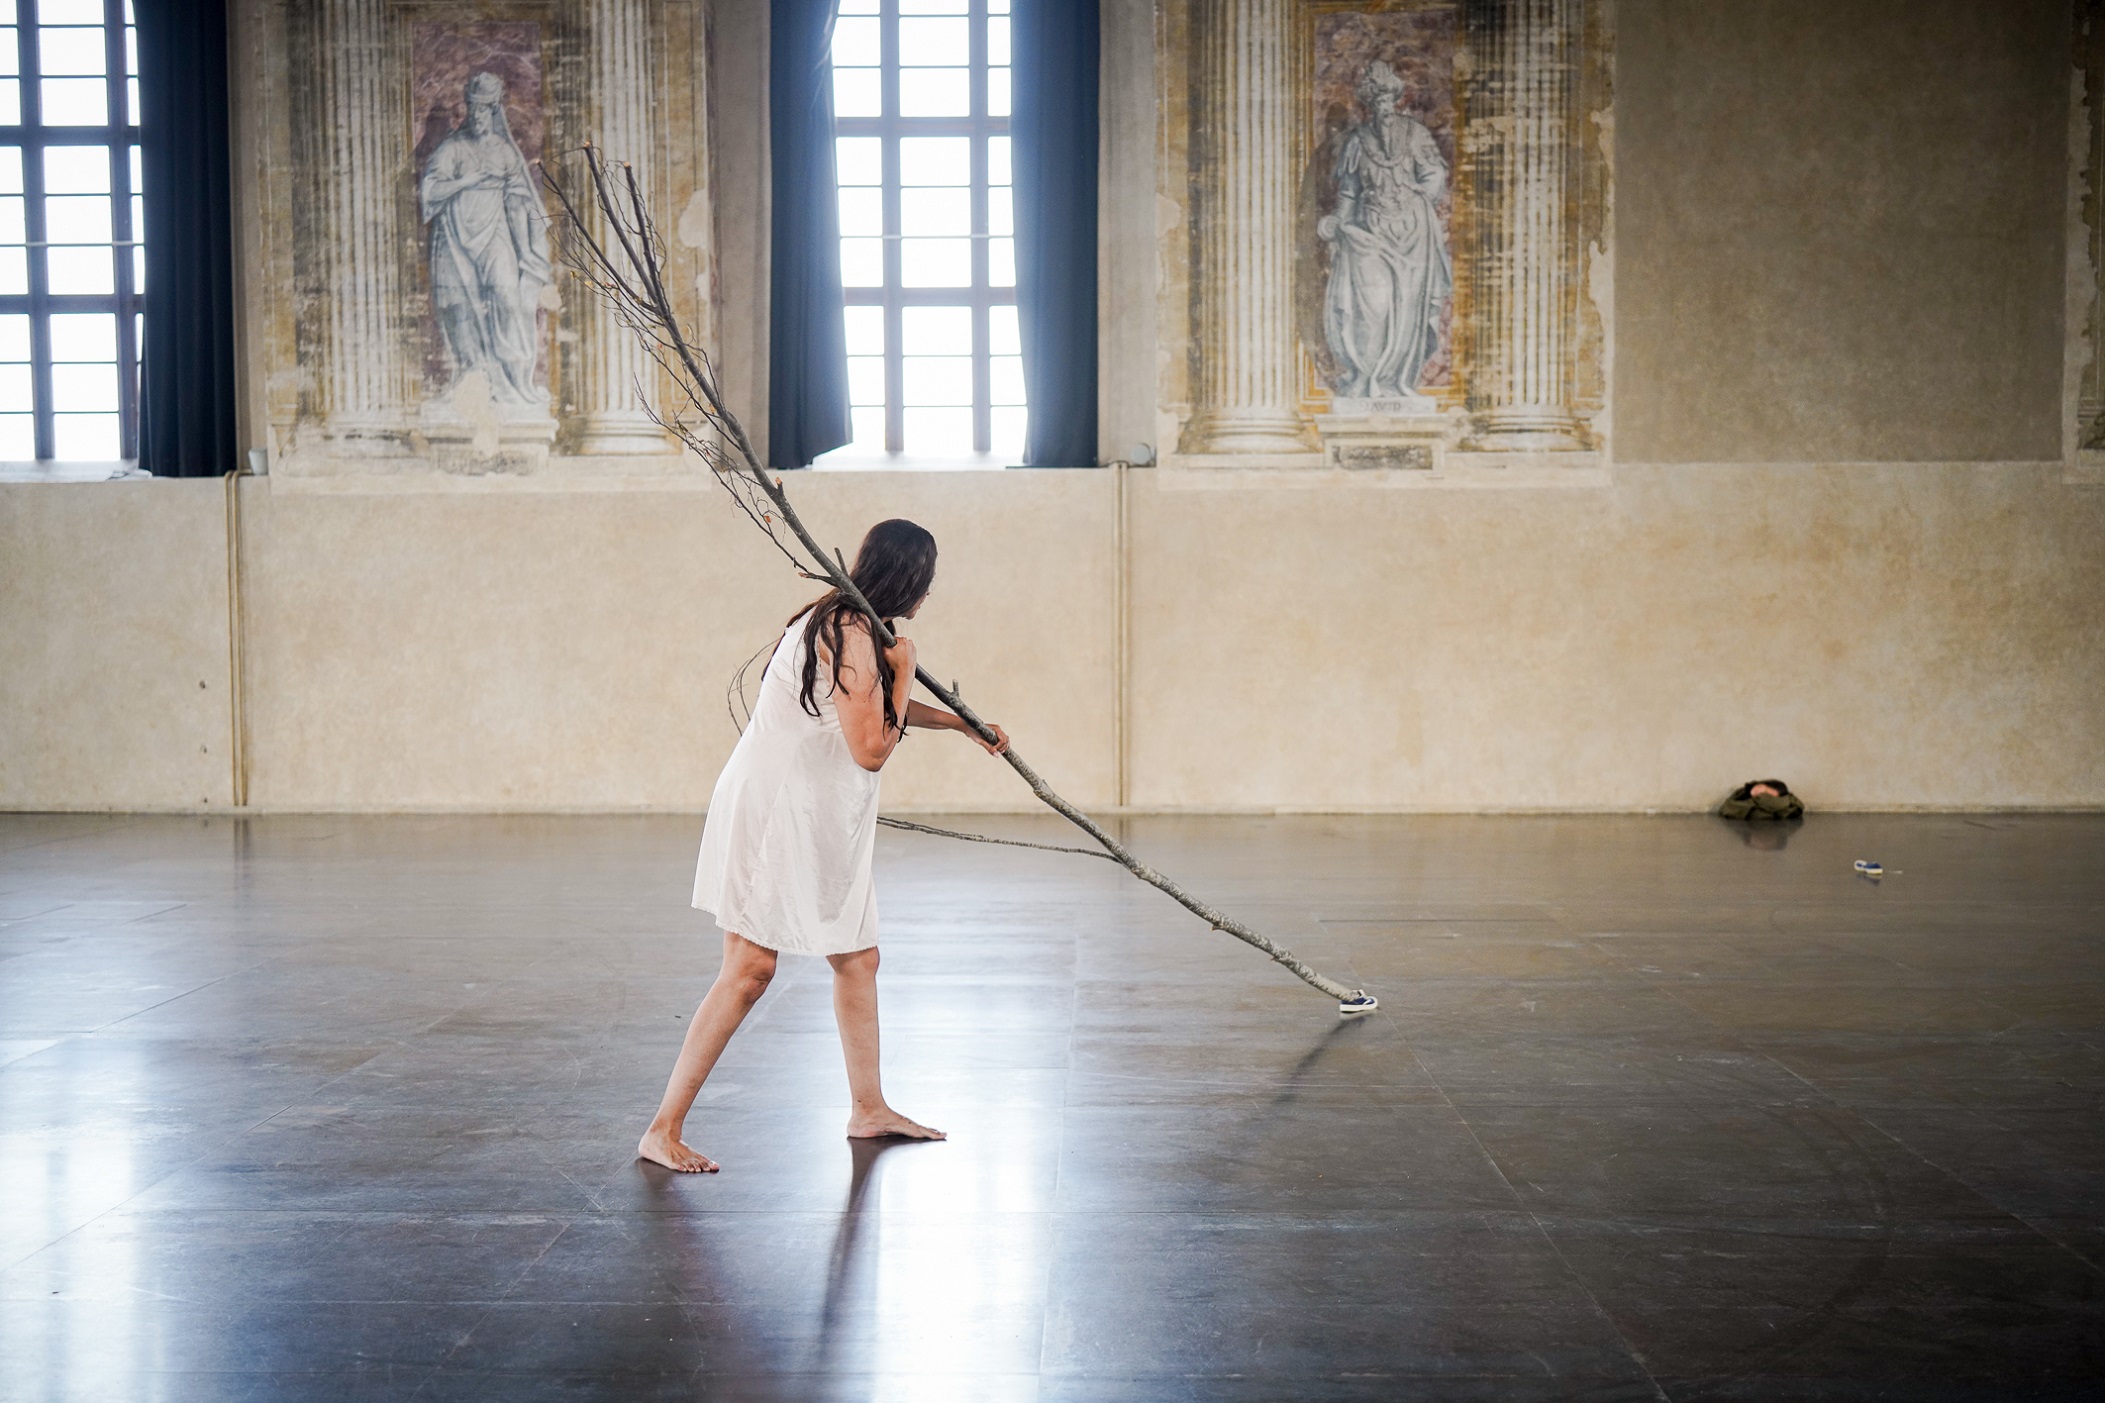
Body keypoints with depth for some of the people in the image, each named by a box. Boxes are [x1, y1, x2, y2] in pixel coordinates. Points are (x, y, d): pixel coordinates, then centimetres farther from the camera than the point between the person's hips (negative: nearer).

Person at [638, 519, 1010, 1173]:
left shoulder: (855, 626, 13)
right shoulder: (852, 634, -19)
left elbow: (883, 709, 33)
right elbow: (872, 749, -18)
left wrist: (961, 722, 38)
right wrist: (903, 665, -8)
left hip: (820, 821, 10)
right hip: (771, 809, -10)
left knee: (858, 958, 13)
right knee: (750, 967, -11)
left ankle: (868, 1108, 27)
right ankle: (663, 1130, -5)